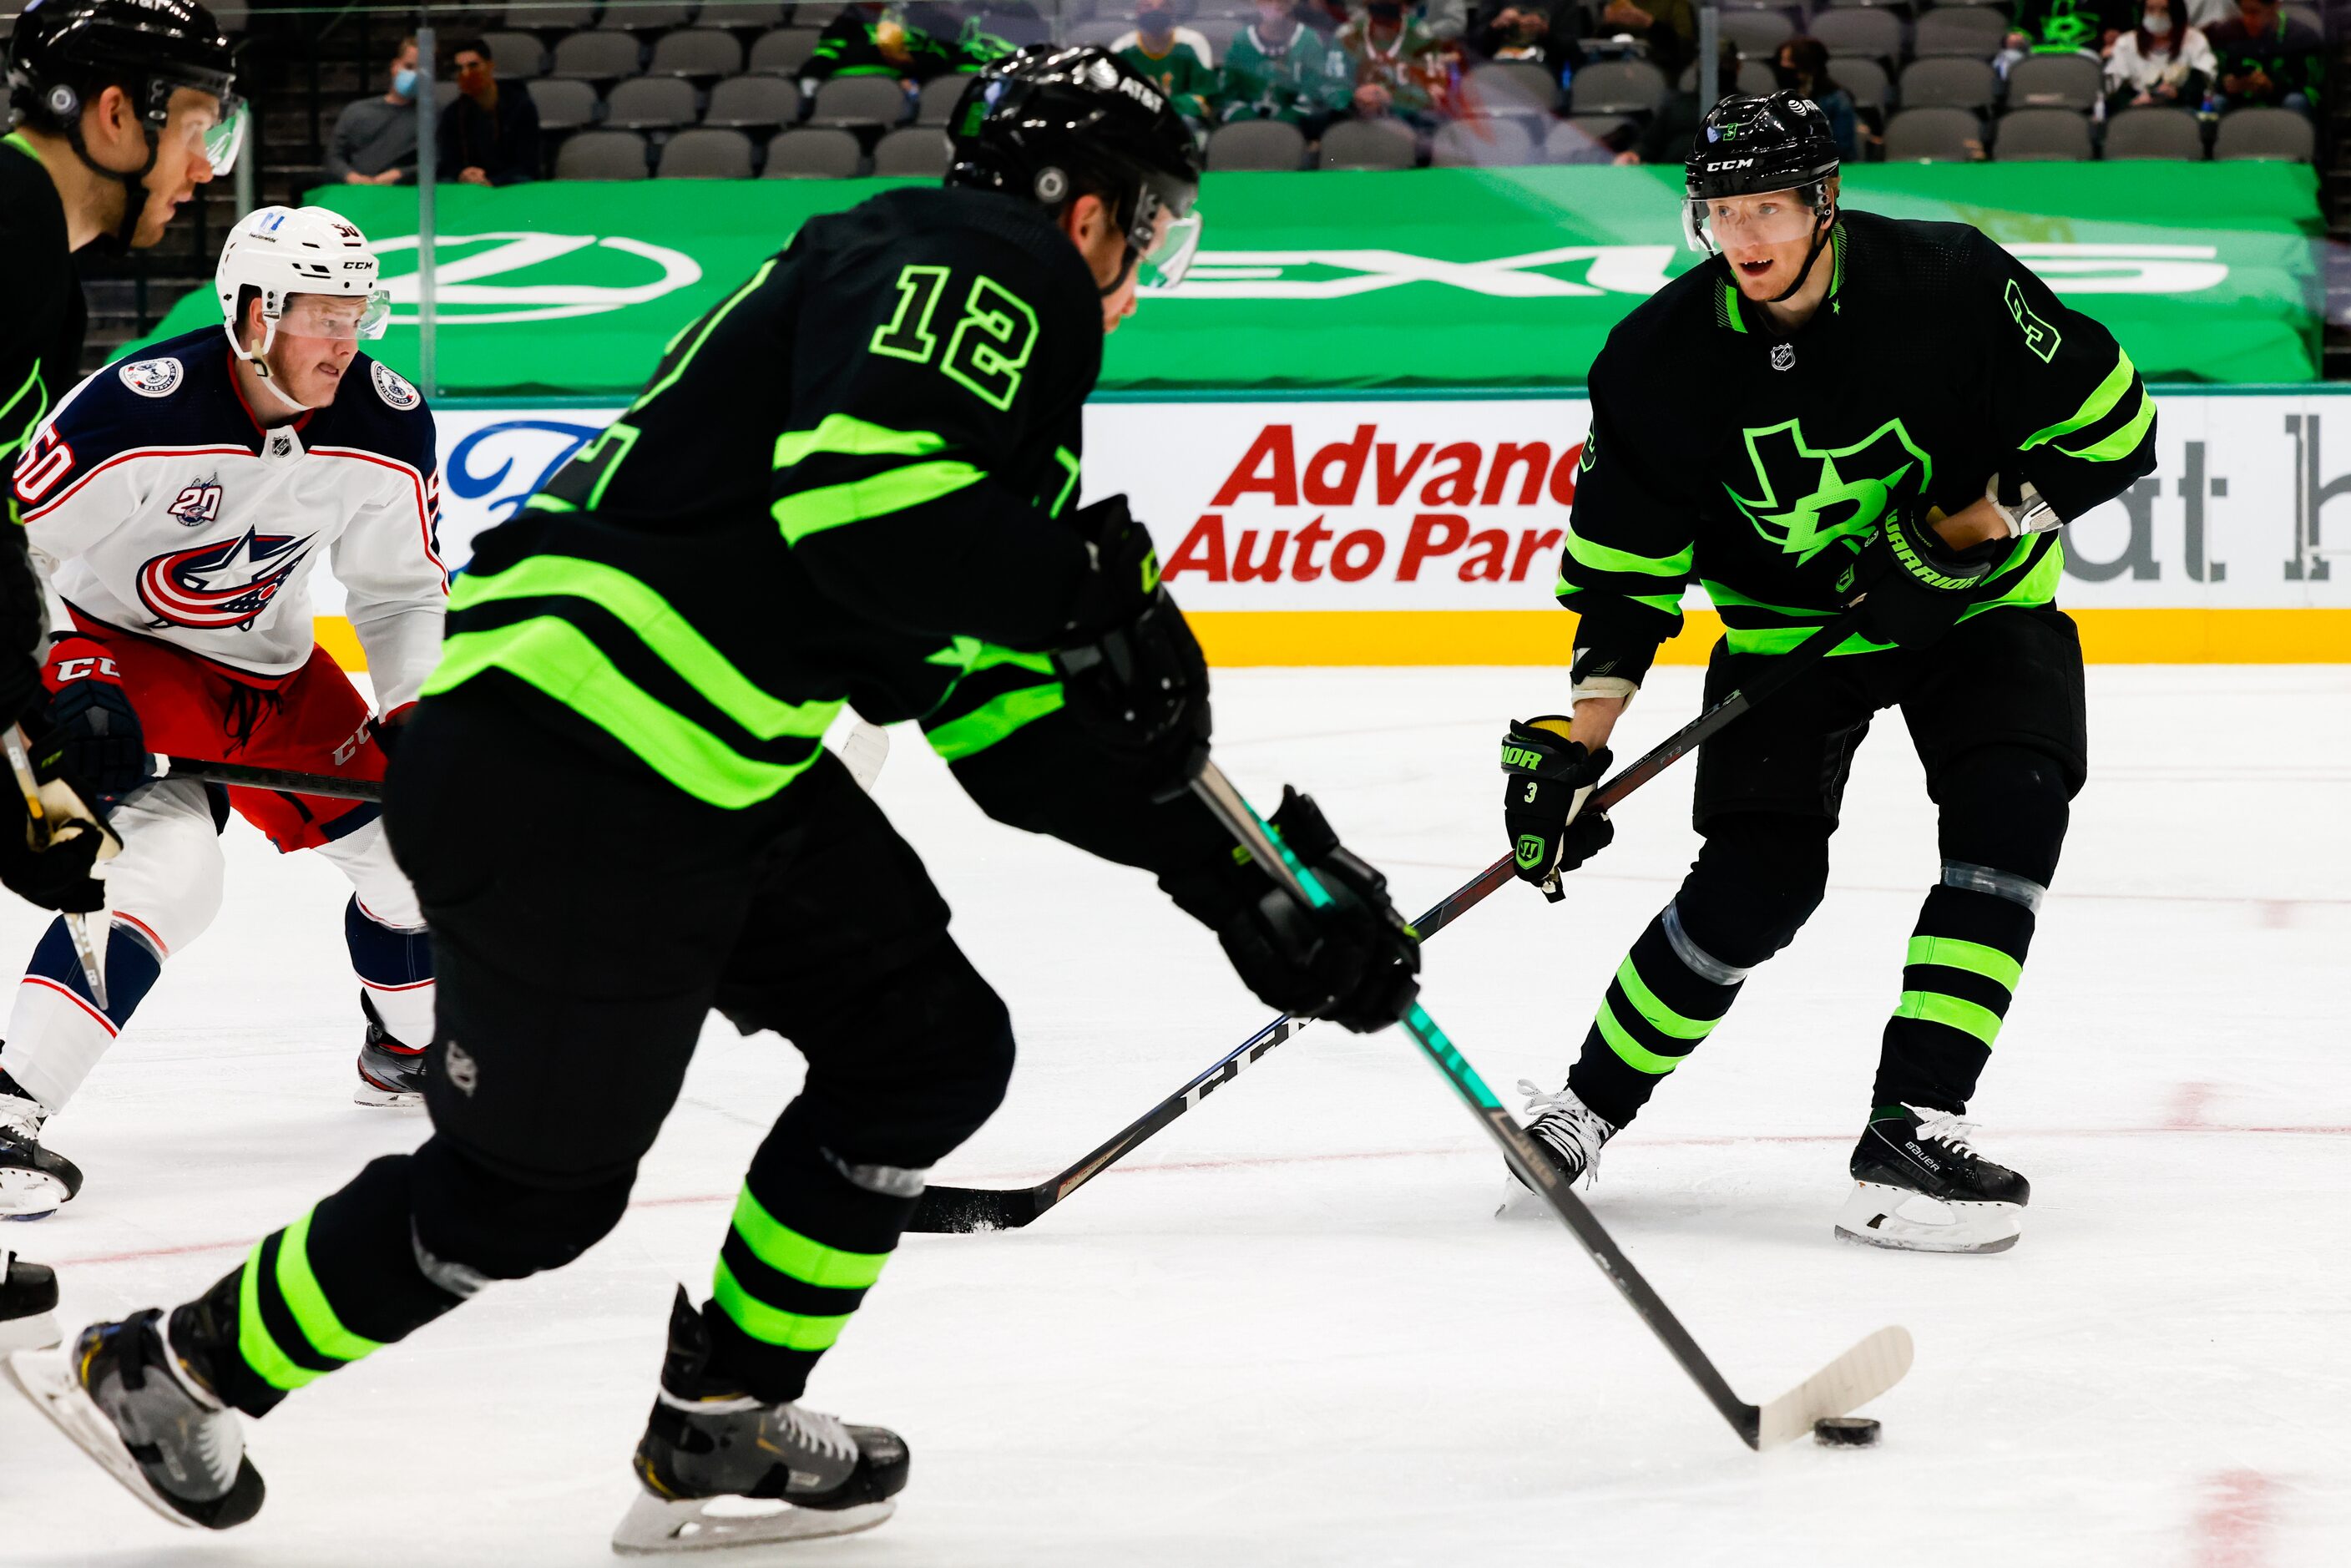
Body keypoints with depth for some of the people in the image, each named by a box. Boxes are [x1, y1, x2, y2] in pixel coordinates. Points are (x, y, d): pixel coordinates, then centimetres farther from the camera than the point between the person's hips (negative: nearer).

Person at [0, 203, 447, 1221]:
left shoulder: (389, 427, -14)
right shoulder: (139, 409, -30)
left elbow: (402, 590, 2)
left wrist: (416, 717, -8)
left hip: (270, 666, 6)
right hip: (121, 650, -6)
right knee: (168, 864, -29)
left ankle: (407, 1052, 37)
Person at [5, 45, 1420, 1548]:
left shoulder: (1004, 353, 22)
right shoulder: (979, 266, -9)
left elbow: (1025, 723, 21)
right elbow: (867, 500, -30)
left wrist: (1247, 879, 17)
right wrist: (1089, 591, -19)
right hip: (564, 769, -10)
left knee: (929, 1050, 12)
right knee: (532, 1187, 3)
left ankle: (718, 1430, 21)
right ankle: (169, 1371, 22)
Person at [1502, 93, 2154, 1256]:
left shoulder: (1950, 286, -23)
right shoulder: (1661, 360, -17)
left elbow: (2111, 426, -14)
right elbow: (1626, 568, -9)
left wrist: (1986, 517, -24)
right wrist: (1575, 741, -16)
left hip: (1974, 602, 0)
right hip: (1787, 622, 0)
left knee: (2010, 811, -23)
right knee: (1755, 883, -10)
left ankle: (1909, 1129, -23)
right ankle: (1586, 1107, 12)